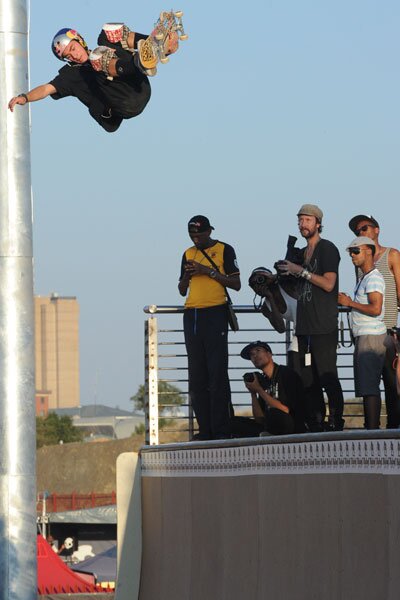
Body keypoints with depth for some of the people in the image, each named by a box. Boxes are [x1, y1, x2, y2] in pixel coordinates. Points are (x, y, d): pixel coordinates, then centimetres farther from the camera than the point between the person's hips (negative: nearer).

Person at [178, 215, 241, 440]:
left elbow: (236, 284, -4)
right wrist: (186, 275, 0)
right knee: (197, 375, 2)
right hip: (192, 316, 6)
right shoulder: (188, 254, 18)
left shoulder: (224, 250, 2)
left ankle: (221, 430, -12)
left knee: (217, 373, -10)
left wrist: (209, 271, -12)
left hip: (215, 314, -6)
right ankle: (205, 429, 4)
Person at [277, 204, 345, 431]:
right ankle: (316, 424, 8)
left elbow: (328, 284, -15)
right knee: (309, 380, 5)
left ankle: (336, 422, -8)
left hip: (324, 327, -8)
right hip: (305, 326, 8)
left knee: (327, 376, -10)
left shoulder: (327, 249, -4)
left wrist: (301, 271, -13)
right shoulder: (302, 253, 20)